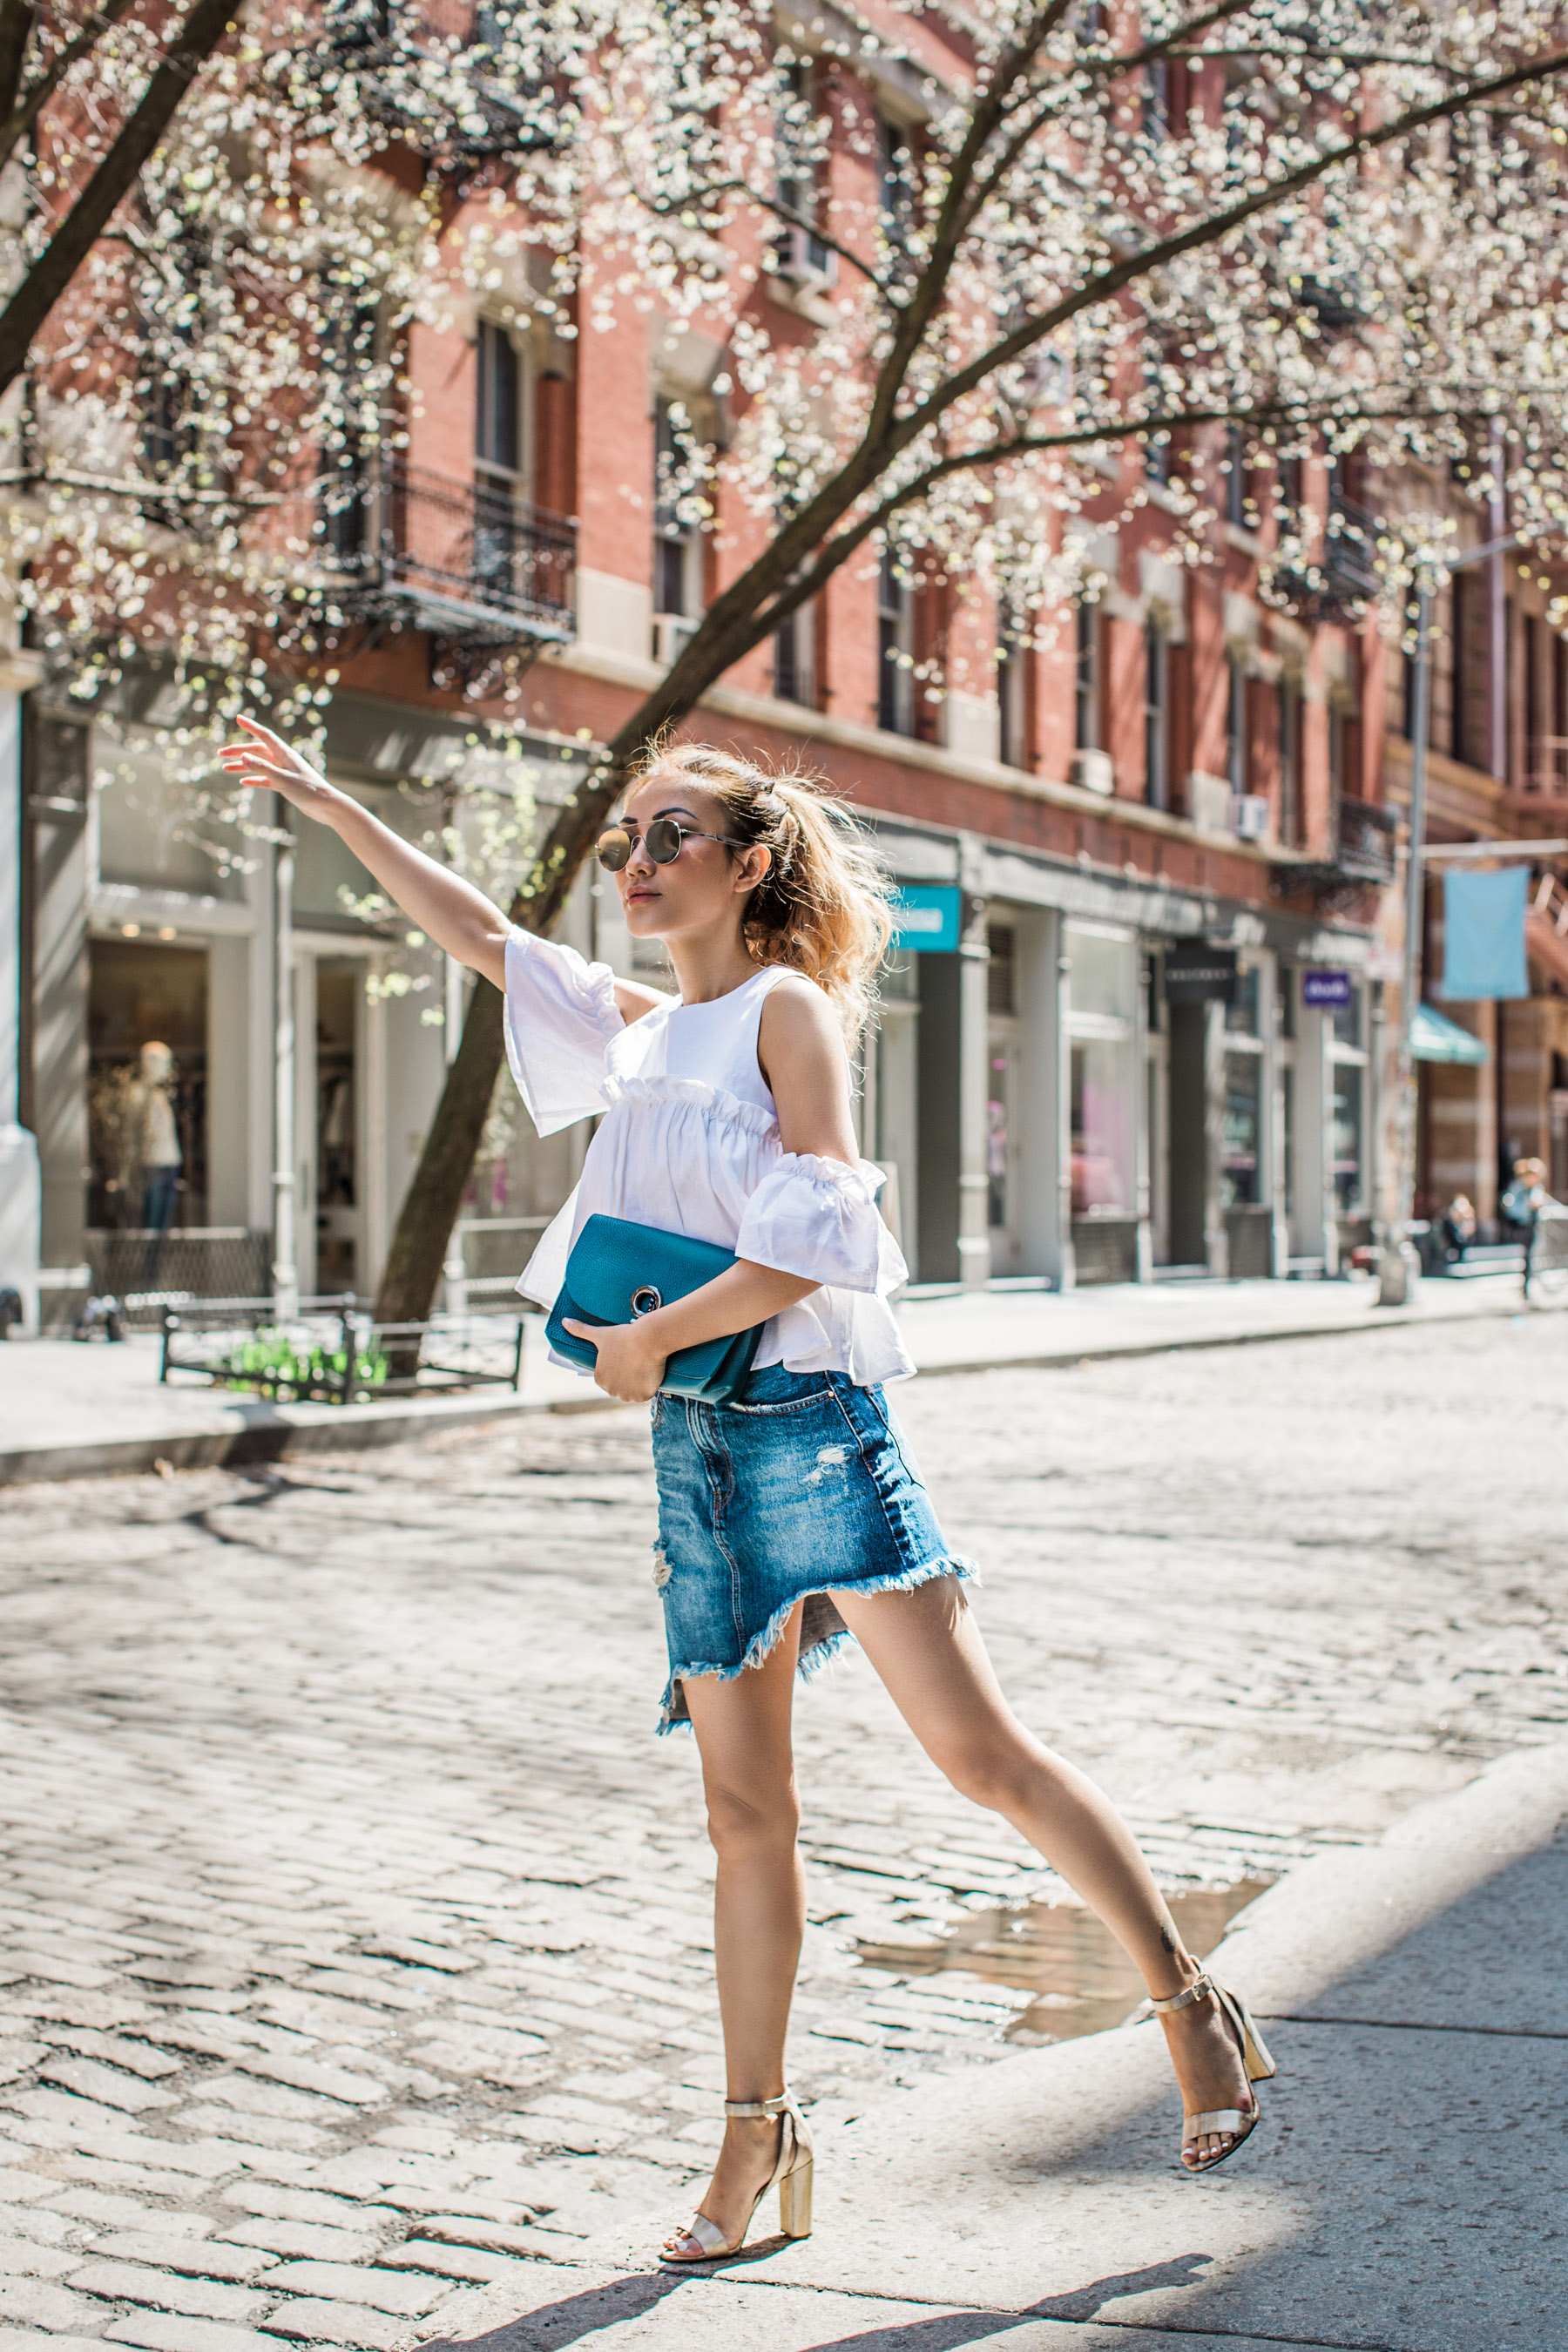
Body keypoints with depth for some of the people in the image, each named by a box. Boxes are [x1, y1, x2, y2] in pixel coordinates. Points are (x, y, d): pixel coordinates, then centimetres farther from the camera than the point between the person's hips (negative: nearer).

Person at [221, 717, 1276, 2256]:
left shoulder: (788, 1005, -3)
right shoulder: (644, 1029, 17)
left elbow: (820, 1236, -14)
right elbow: (479, 939, 27)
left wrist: (649, 1337, -10)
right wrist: (337, 813, 26)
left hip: (809, 1417, -6)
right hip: (693, 1440, 6)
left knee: (979, 1749, -8)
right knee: (744, 1809, 8)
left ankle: (1191, 2005, 6)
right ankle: (755, 2133, 15)